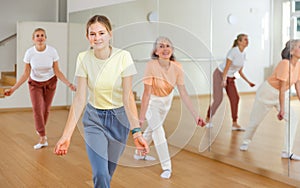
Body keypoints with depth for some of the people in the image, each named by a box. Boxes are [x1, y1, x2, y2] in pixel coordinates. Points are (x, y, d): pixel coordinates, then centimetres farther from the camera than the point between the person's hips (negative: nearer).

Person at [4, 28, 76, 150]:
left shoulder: (52, 51, -24)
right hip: (35, 83, 0)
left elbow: (57, 72, -15)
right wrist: (13, 88, -22)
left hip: (50, 82, 1)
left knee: (46, 109, 12)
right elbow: (26, 74, -16)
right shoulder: (29, 52, -23)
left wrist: (69, 84, -26)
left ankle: (41, 129, 40)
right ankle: (43, 139, -4)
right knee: (37, 109, -12)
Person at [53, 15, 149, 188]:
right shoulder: (83, 58, -12)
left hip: (119, 117, 0)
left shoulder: (123, 57, -17)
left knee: (108, 172, 13)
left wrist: (136, 132, -30)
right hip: (94, 118, 0)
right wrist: (67, 135, -21)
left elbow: (128, 97, -19)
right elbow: (79, 99, -14)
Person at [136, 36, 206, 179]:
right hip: (152, 101, -4)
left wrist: (195, 115, -23)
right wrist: (141, 116, -33)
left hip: (166, 100, 5)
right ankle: (166, 167, -2)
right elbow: (147, 93, -33)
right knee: (158, 130, -15)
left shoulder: (177, 67, -22)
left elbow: (183, 93, -20)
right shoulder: (151, 66, -33)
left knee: (153, 128, 21)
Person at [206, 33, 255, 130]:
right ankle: (208, 119, 7)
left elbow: (240, 71, 9)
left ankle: (234, 124, 1)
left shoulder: (243, 54, 2)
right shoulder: (233, 51, -20)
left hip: (230, 77, 7)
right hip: (219, 74, -7)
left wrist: (248, 82, 6)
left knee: (235, 98, -4)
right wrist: (224, 80, -33)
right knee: (218, 99, -13)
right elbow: (226, 67, -23)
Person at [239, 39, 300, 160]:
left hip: (282, 95, 7)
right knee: (256, 119, 9)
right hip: (268, 93, -6)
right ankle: (246, 141, 38)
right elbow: (282, 89, -28)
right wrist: (281, 110, -26)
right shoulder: (285, 64, -29)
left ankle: (287, 152, -6)